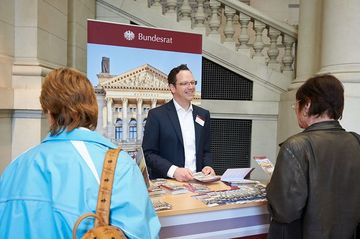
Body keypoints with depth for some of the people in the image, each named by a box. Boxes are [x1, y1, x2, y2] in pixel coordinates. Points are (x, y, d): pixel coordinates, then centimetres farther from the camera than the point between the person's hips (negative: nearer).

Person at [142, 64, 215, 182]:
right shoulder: (156, 115, -3)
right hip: (165, 182, -3)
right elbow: (148, 153, -5)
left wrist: (207, 166, -3)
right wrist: (173, 170, -18)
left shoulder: (203, 114, 11)